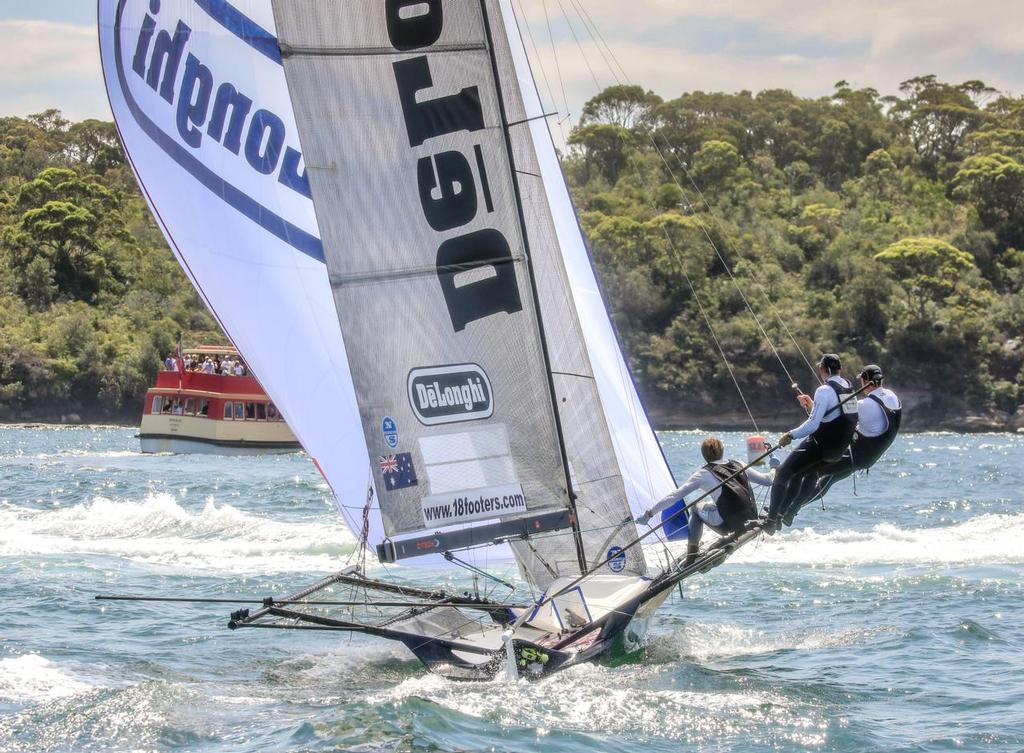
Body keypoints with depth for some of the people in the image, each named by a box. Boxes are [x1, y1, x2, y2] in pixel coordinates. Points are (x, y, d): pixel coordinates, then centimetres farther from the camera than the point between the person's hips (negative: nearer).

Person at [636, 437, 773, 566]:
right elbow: (766, 480, 23)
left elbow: (674, 496, 2)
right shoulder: (738, 465, 14)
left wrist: (649, 514, 8)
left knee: (695, 508, 22)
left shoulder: (704, 474, 2)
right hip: (751, 521, 5)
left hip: (728, 525, -5)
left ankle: (691, 558, 17)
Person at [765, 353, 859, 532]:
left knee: (783, 473, -3)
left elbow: (813, 424, -23)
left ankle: (771, 520, -10)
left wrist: (791, 435, -13)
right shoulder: (848, 388, 7)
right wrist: (812, 405, 27)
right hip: (838, 449, 9)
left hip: (819, 445, -9)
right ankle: (781, 513, 24)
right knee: (797, 473, 24)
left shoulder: (824, 391, -17)